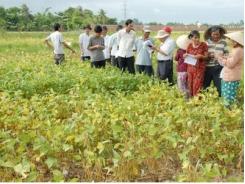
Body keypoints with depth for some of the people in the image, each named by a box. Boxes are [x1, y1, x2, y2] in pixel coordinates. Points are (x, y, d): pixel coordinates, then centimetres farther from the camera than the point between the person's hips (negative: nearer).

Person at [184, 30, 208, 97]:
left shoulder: (203, 45, -7)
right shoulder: (190, 45, 3)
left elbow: (206, 56, -4)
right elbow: (186, 55, 13)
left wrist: (201, 56, -24)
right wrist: (185, 55, -10)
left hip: (200, 68, -4)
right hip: (190, 68, 4)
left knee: (197, 85, -6)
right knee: (190, 85, 7)